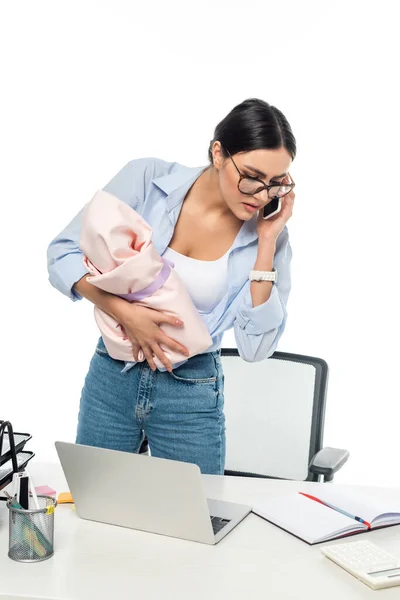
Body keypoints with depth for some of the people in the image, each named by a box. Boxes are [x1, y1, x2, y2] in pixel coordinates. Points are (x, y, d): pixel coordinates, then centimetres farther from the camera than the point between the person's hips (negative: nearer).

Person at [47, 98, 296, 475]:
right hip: (111, 378, 1)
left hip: (192, 397, 0)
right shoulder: (147, 179, -12)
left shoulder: (267, 235, -10)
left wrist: (267, 240, -20)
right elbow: (63, 254, -10)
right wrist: (126, 313, -24)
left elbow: (255, 348, -16)